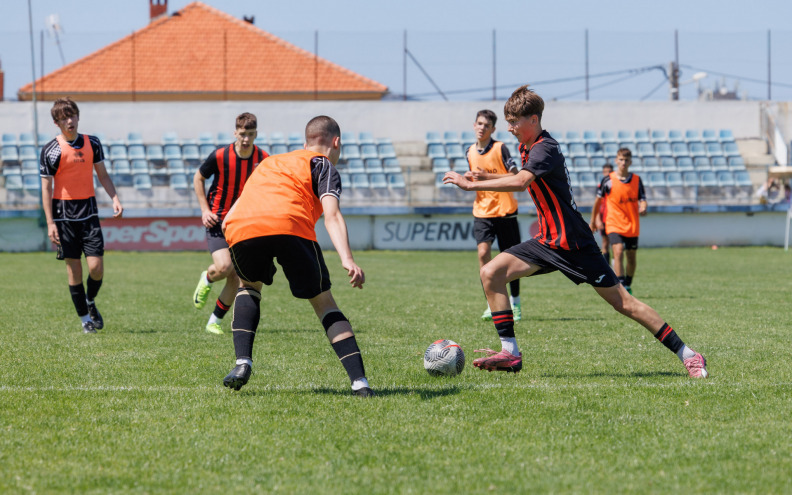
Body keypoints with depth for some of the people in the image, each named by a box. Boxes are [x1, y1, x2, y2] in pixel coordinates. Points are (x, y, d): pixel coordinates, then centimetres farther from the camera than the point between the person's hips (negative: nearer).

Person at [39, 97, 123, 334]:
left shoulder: (92, 143, 5)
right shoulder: (51, 150, -6)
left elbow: (102, 175, 14)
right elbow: (46, 188, -5)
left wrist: (115, 198, -1)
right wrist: (50, 223, -10)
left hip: (89, 212, 3)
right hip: (64, 214, -3)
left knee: (96, 267, -6)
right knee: (74, 268, -1)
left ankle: (90, 302, 24)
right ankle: (85, 318, 11)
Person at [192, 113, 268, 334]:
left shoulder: (263, 160, -7)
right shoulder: (220, 156, -14)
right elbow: (198, 178, 3)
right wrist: (205, 209, -5)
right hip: (218, 220, -3)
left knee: (235, 279, -1)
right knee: (224, 266, -24)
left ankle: (215, 321, 18)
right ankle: (206, 280, 13)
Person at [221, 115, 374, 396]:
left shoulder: (268, 163, 40)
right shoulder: (323, 165, 22)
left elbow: (227, 220, 34)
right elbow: (331, 214, 2)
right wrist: (347, 260, -9)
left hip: (240, 228, 4)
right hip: (290, 225, -4)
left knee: (249, 286, 33)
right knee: (324, 303, 10)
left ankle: (243, 363, 14)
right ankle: (359, 382, -3)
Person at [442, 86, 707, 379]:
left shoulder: (545, 148, -19)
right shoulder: (527, 147, 10)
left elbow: (520, 182, -38)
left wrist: (471, 185, -36)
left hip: (573, 243, -9)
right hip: (547, 242, 9)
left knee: (623, 302, -6)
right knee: (491, 273, -7)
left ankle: (687, 354, 2)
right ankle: (510, 353, -6)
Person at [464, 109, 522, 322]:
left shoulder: (500, 148, -8)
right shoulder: (470, 152, 8)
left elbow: (514, 178, -13)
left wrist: (486, 176, -23)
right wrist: (468, 179, -1)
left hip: (505, 211, -3)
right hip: (482, 211, 3)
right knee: (483, 252, -15)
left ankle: (515, 303, 21)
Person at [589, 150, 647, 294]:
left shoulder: (636, 180, 3)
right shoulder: (608, 180, -3)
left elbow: (642, 199, 4)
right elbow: (598, 199, 8)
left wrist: (643, 208, -20)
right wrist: (593, 220, 13)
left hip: (632, 225, 3)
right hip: (614, 224, -3)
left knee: (632, 258, 10)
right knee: (618, 251, -22)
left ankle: (628, 286, 32)